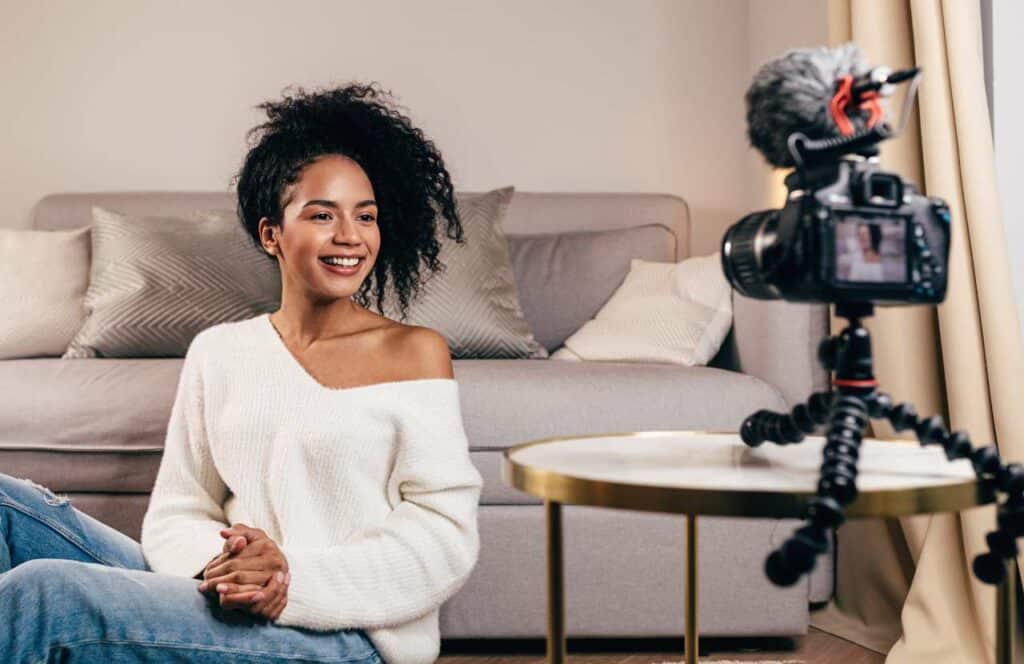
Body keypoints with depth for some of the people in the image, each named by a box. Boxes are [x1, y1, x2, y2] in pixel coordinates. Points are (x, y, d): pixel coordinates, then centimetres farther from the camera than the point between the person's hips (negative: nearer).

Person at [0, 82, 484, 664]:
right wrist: (212, 564, -14)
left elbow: (446, 537, -6)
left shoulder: (416, 352, 1)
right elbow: (177, 512, 11)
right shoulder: (218, 352, 13)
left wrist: (297, 578, -20)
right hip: (221, 607, 5)